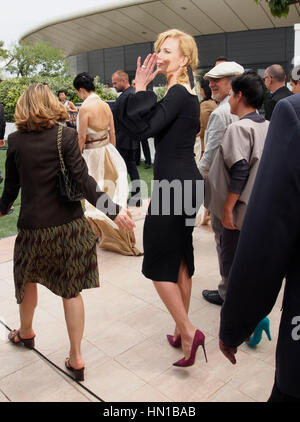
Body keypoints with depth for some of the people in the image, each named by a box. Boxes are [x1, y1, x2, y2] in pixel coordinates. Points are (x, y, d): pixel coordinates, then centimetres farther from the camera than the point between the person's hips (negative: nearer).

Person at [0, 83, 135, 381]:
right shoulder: (65, 136, -8)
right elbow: (83, 180, -16)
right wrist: (114, 211, -15)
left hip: (33, 225, 1)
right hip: (69, 224, -1)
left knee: (28, 281, 25)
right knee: (71, 290, 9)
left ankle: (25, 333, 49)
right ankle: (75, 357, 17)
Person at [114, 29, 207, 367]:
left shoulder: (178, 93, -14)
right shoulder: (188, 92, 15)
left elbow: (145, 127, -23)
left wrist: (141, 89, -14)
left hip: (172, 186, -10)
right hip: (187, 182, 10)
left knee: (159, 265, 0)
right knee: (180, 260, 16)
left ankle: (188, 331, 5)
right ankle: (182, 332, 29)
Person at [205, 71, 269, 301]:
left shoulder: (238, 127, -16)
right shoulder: (268, 126, 9)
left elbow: (239, 172, -24)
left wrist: (227, 208, -19)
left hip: (240, 210, -9)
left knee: (231, 261, 6)